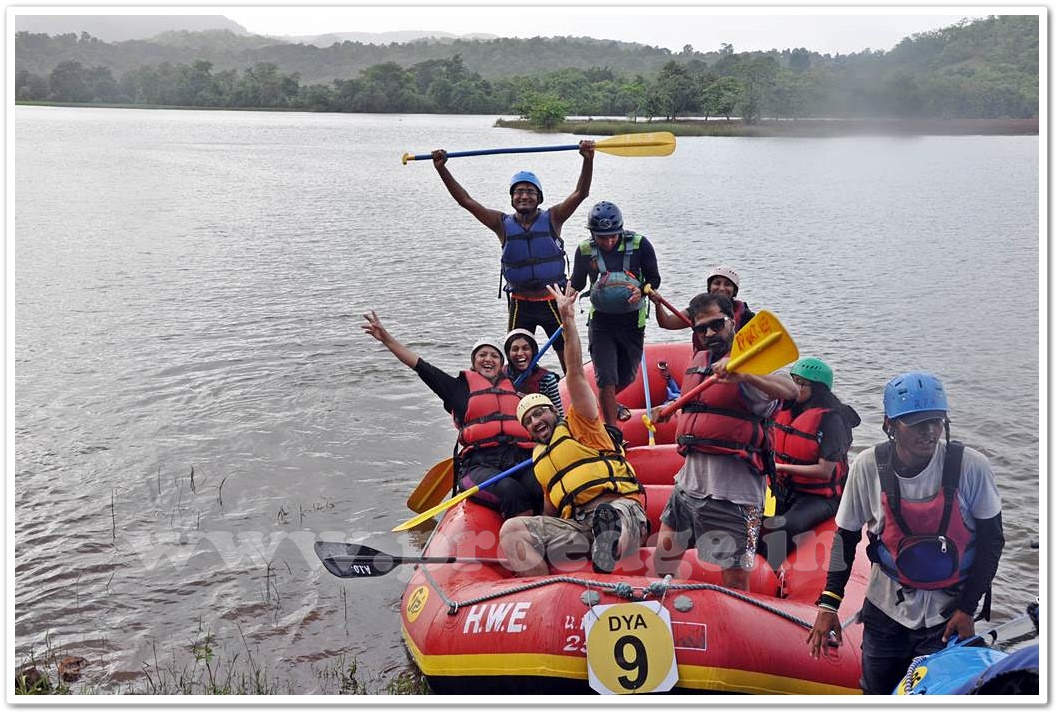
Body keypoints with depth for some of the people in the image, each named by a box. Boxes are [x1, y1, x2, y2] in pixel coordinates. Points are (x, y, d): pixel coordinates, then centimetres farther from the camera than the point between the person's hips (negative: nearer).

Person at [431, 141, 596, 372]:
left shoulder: (551, 219, -4)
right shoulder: (503, 224, -2)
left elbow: (580, 193, -14)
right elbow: (466, 200, -5)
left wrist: (588, 160, -30)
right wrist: (442, 169, -13)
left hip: (552, 301, -1)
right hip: (520, 304, 1)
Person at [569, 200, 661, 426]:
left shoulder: (639, 245, -9)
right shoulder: (584, 250, -5)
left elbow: (654, 279, -1)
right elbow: (577, 282, 10)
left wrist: (641, 291, -22)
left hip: (632, 320, 1)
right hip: (601, 321, -1)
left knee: (627, 377, 12)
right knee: (607, 378, -11)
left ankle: (608, 403, 46)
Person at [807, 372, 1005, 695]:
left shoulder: (971, 466, -18)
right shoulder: (868, 466, -14)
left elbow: (992, 539, -6)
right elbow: (846, 535, -1)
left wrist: (967, 608, -7)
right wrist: (829, 603, -4)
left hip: (947, 615, -1)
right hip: (886, 608, 2)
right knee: (875, 692, 13)